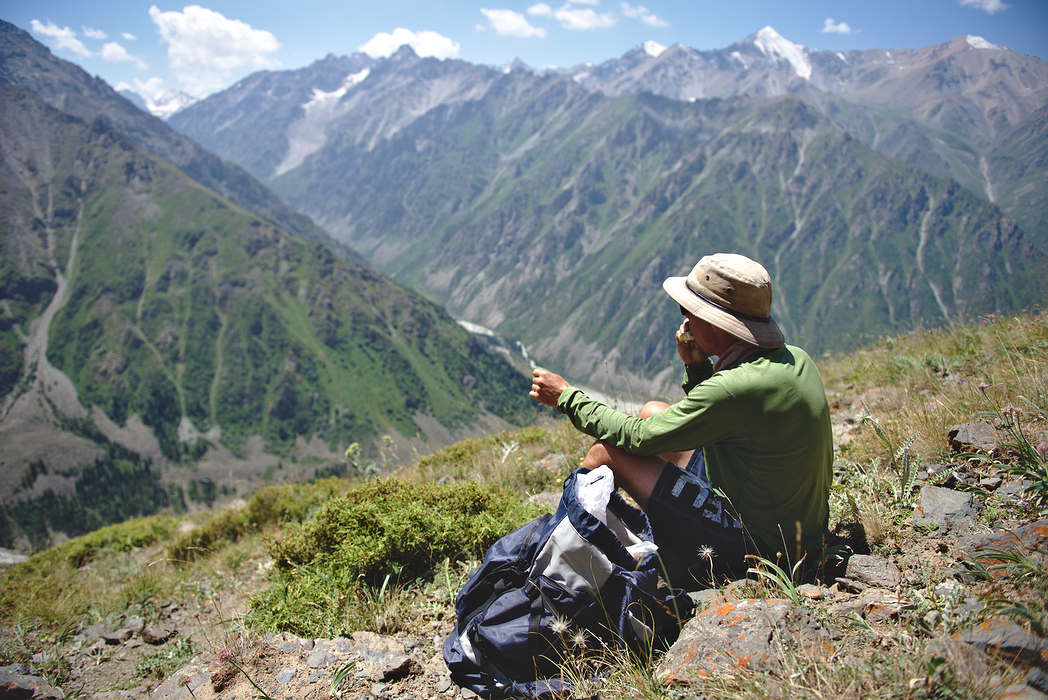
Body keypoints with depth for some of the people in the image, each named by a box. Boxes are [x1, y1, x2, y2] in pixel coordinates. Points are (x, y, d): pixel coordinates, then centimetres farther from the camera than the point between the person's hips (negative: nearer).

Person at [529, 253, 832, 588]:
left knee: (608, 451, -8)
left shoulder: (740, 387, -29)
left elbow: (637, 437, -18)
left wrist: (567, 397, -7)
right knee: (653, 411, 14)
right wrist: (696, 366, -2)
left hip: (756, 546, -9)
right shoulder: (793, 358, -1)